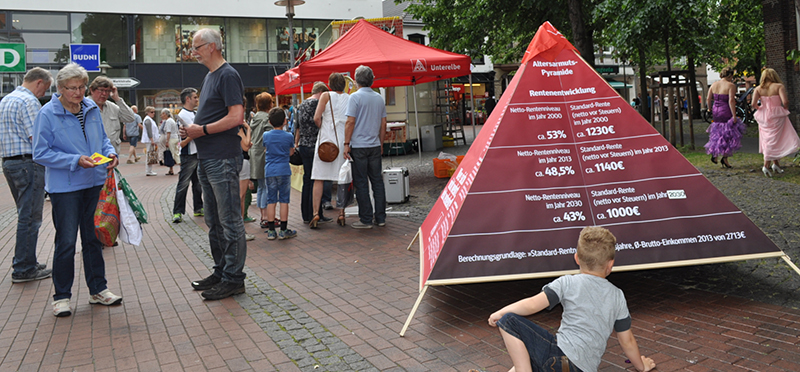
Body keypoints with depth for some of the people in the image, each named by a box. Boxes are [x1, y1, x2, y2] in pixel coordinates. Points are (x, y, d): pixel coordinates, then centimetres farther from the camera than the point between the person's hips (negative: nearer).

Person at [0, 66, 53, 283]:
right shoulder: (29, 101, -13)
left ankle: (26, 263, 23)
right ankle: (24, 269, -1)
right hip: (28, 163, -10)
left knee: (26, 215, 17)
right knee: (30, 218, -5)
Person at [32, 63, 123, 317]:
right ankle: (62, 296, 13)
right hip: (65, 187, -5)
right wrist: (76, 160, -20)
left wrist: (111, 153, -4)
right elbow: (41, 153, -11)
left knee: (93, 238, 13)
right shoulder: (48, 114, -10)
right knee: (66, 242, -1)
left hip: (94, 182, 5)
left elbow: (102, 138, 18)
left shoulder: (92, 109, 6)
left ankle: (98, 289, 24)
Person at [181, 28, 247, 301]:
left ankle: (233, 278, 3)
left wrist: (203, 130, -14)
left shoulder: (228, 76, -11)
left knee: (229, 220, -4)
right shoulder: (209, 76, 19)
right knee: (214, 221, 15)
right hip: (207, 159, 10)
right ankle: (221, 271, 26)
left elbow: (236, 117, -20)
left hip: (223, 160, -10)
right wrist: (192, 129, 8)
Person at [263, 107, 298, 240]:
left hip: (269, 171, 2)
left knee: (271, 201, 6)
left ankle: (271, 231, 8)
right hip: (284, 171, -2)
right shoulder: (289, 137, -4)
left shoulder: (266, 136, 2)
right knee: (284, 200, 3)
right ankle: (283, 230, 6)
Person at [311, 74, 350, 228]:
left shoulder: (326, 95, 0)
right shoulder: (350, 98, 9)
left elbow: (316, 118, -6)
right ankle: (342, 214, 8)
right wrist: (347, 143, 12)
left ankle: (316, 213, -8)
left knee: (319, 179, 0)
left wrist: (323, 128, 11)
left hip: (326, 140, -3)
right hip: (343, 141, 3)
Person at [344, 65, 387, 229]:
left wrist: (346, 143, -8)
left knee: (361, 183, 0)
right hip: (375, 146, 5)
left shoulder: (355, 97, -8)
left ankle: (366, 220, 2)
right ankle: (380, 218, 13)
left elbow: (350, 122, -13)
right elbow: (383, 123, 13)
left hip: (359, 146, -5)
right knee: (377, 181, 9)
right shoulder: (379, 98, 9)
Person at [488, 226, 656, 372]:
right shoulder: (617, 296, 14)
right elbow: (627, 341, 19)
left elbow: (533, 305, -6)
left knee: (508, 321, -3)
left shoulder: (568, 283, 1)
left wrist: (500, 313, 8)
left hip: (563, 355, -6)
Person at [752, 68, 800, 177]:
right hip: (776, 116, -4)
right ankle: (766, 165, 0)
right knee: (774, 140, 4)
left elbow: (753, 104, -11)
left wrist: (760, 108, 9)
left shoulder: (758, 89, -1)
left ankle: (776, 163, 21)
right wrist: (785, 108, 2)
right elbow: (785, 101, -20)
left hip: (764, 116, 4)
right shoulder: (779, 86, -8)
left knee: (768, 140, 14)